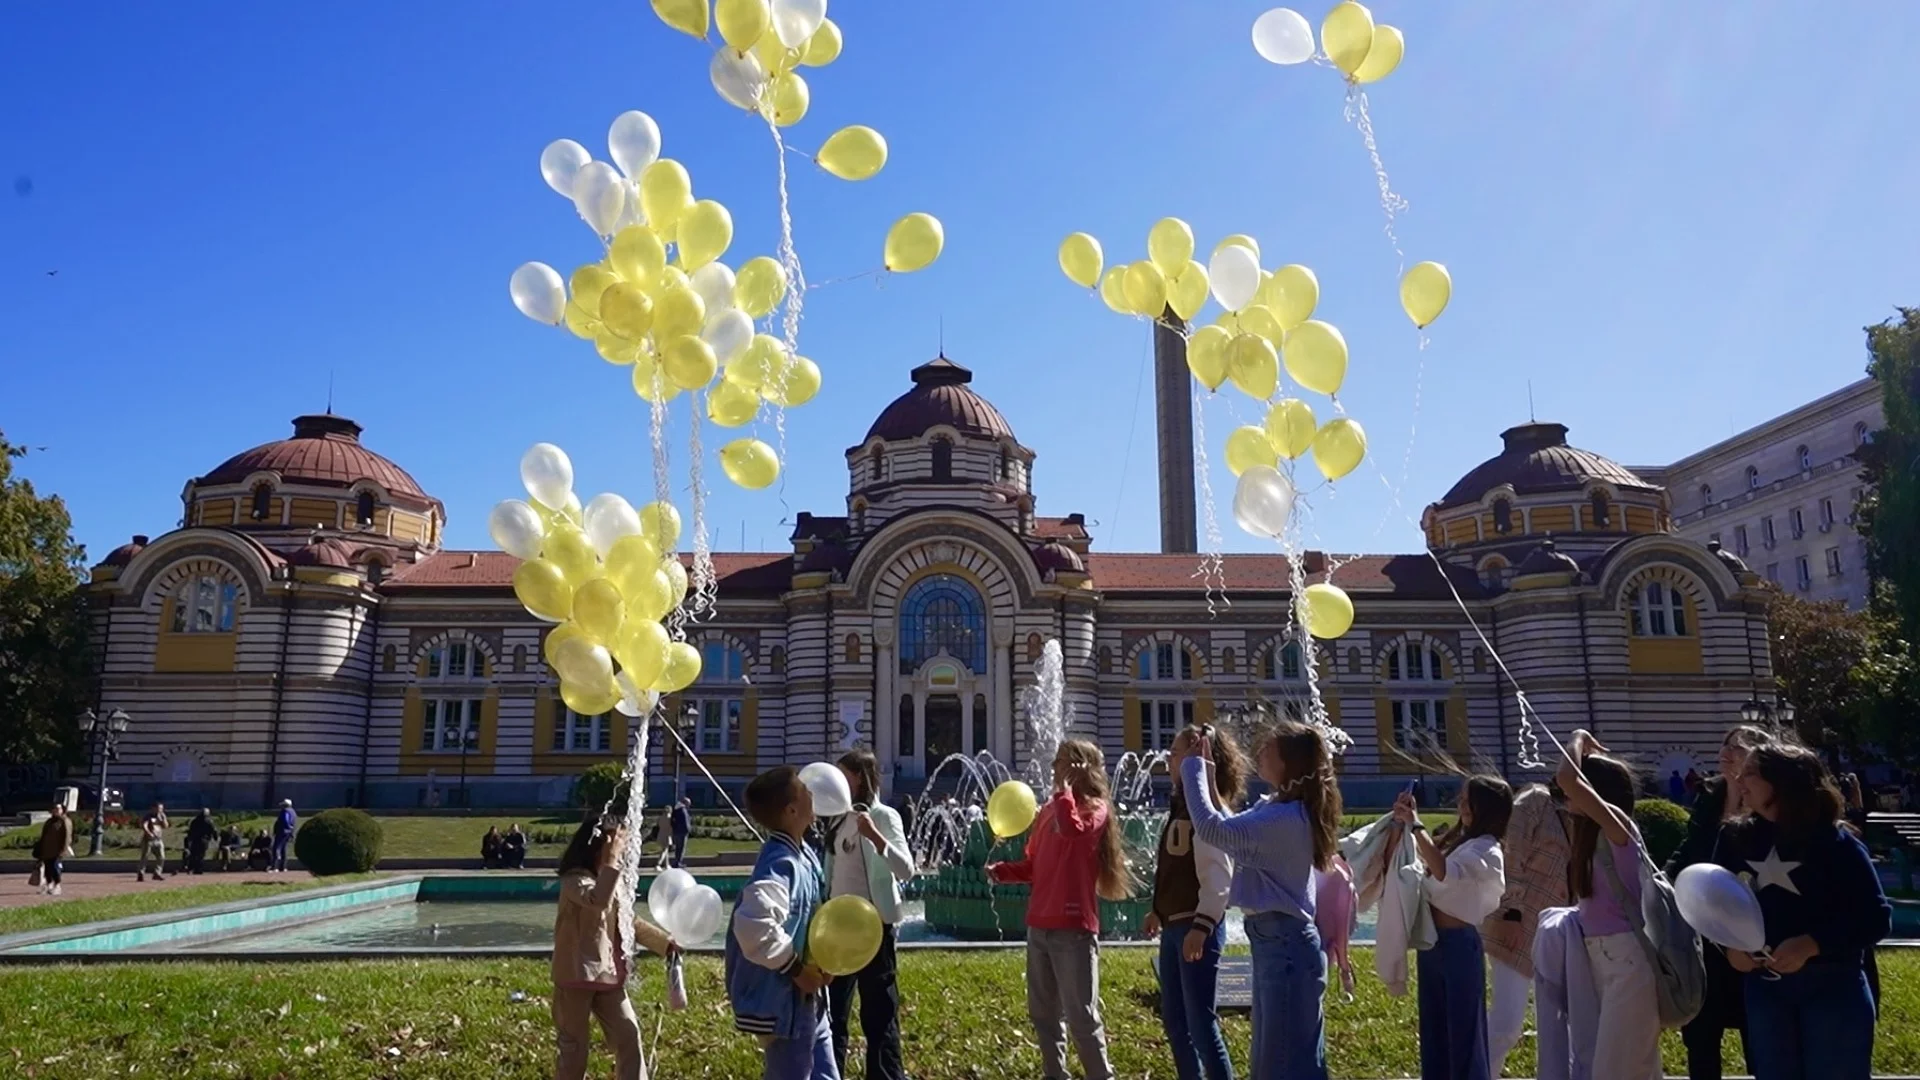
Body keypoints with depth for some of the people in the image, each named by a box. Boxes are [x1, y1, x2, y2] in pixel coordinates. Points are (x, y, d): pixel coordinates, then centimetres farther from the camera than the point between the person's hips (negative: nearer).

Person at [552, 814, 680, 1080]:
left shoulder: (613, 880, 12)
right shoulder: (576, 880, -15)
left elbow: (630, 921, 18)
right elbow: (598, 901, -37)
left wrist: (664, 942, 12)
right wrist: (611, 861, -33)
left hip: (609, 974, 8)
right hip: (577, 975, -7)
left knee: (628, 1034, 6)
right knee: (573, 1043, 5)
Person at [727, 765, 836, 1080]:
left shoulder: (802, 855, 5)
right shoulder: (781, 864, -25)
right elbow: (754, 925, -42)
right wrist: (795, 968, -27)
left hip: (807, 1002, 10)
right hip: (785, 1004, -10)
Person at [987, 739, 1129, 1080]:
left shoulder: (1095, 809, -6)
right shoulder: (1048, 811, 14)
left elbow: (1072, 829, -29)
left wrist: (1064, 786, -17)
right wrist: (1003, 870, 0)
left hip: (1073, 928, -8)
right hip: (1039, 925, 8)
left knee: (1081, 1015, -3)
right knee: (1043, 1014, 16)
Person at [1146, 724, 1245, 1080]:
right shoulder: (1181, 803, 13)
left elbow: (1218, 876, -21)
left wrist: (1202, 926, -28)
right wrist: (1158, 911, 23)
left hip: (1195, 926, -9)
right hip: (1174, 925, 9)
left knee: (1200, 1020, -6)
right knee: (1173, 1018, 16)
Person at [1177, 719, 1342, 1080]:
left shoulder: (1285, 818, -23)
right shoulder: (1275, 809, 10)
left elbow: (1211, 828, -27)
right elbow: (1229, 827, 14)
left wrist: (1193, 768, -15)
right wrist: (1200, 772, 5)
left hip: (1285, 944, -11)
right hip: (1273, 941, 11)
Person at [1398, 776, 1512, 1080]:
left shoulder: (1487, 850, -15)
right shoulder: (1459, 841, 12)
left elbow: (1443, 871, -32)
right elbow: (1420, 859, 17)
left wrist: (1416, 825, -31)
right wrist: (1405, 820, 4)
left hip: (1459, 944, -9)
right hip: (1433, 940, 9)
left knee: (1463, 1028, 2)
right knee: (1434, 1026, 17)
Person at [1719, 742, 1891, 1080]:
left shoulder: (1835, 842, -8)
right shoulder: (1738, 839, 4)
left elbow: (1876, 918, -13)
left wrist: (1811, 945, -24)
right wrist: (1729, 945, -11)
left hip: (1833, 987, -4)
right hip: (1763, 986, 4)